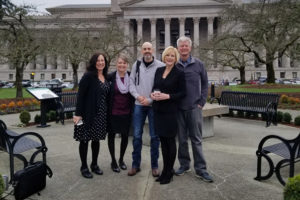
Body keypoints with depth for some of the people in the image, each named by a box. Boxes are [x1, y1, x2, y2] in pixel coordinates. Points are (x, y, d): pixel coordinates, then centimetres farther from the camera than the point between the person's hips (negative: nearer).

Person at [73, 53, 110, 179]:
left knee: (96, 139, 14)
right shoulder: (88, 76, -9)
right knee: (85, 140, 4)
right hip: (88, 114, -6)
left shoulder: (106, 78, 10)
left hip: (101, 115, 6)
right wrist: (78, 114, -18)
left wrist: (107, 113, 6)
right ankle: (84, 167, 18)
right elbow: (80, 95, -13)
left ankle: (94, 165, 28)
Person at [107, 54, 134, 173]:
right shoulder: (111, 77, -7)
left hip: (126, 112, 2)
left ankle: (121, 160, 29)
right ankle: (113, 161, 24)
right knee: (111, 135, 8)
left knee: (125, 136, 9)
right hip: (113, 112, -2)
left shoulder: (131, 76, -2)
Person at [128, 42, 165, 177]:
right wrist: (137, 96, -9)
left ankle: (154, 165, 18)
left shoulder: (160, 66, -5)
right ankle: (135, 165, 19)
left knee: (155, 136, 5)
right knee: (137, 135, 6)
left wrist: (150, 100, -13)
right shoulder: (136, 65, 6)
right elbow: (131, 83, 7)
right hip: (139, 105, 3)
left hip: (154, 105, -2)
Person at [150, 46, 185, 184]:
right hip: (158, 110, 5)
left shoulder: (179, 73, -6)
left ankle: (169, 172, 16)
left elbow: (182, 93, -8)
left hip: (170, 111, -5)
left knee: (170, 140, 4)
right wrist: (153, 94, -5)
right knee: (163, 140, 12)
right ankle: (165, 170, 25)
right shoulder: (159, 71, 10)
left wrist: (167, 96, -19)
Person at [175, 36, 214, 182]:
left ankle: (200, 169, 9)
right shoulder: (173, 66, 3)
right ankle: (184, 165, 24)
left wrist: (201, 102, 0)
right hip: (179, 108, 1)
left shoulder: (198, 64, 3)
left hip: (194, 108, -1)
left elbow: (205, 84, 8)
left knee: (196, 139, 3)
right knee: (182, 139, 9)